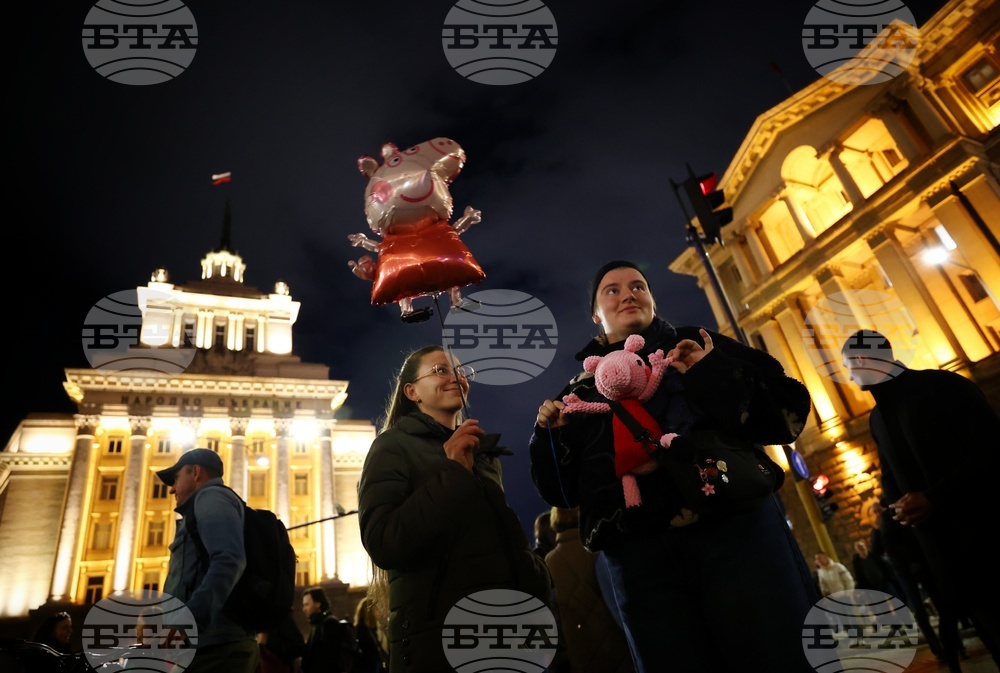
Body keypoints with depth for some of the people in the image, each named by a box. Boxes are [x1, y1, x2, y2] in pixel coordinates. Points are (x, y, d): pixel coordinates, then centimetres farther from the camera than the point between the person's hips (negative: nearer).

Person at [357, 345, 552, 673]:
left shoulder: (482, 453, 14)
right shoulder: (395, 446, -7)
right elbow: (383, 544, -20)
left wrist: (533, 577, 3)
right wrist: (453, 474, -20)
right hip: (437, 631, -6)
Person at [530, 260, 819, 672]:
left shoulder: (702, 347, 14)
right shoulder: (583, 391, 16)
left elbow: (790, 411, 5)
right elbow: (563, 492, 14)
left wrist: (714, 375, -8)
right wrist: (551, 437, -4)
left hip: (735, 528, -1)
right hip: (640, 559, 2)